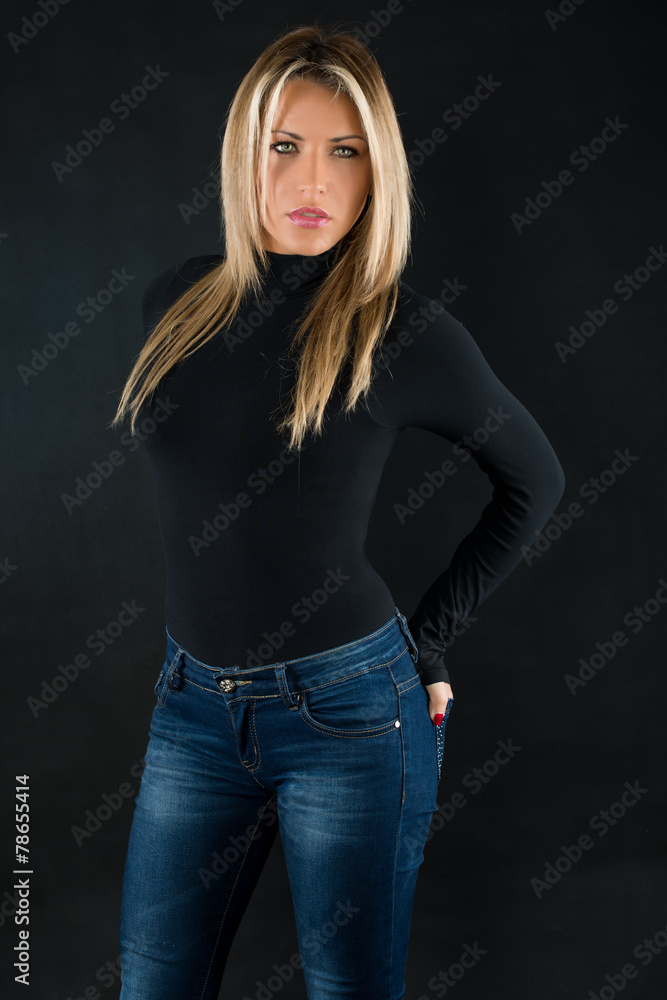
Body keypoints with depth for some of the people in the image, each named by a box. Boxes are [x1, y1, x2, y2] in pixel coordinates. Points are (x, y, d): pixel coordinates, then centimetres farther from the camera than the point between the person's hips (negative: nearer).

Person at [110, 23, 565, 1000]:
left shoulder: (405, 331, -11)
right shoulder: (176, 303, 1)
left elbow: (534, 480, 2)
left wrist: (427, 638, -1)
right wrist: (198, 632, 13)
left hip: (349, 709, -4)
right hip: (194, 703, 4)